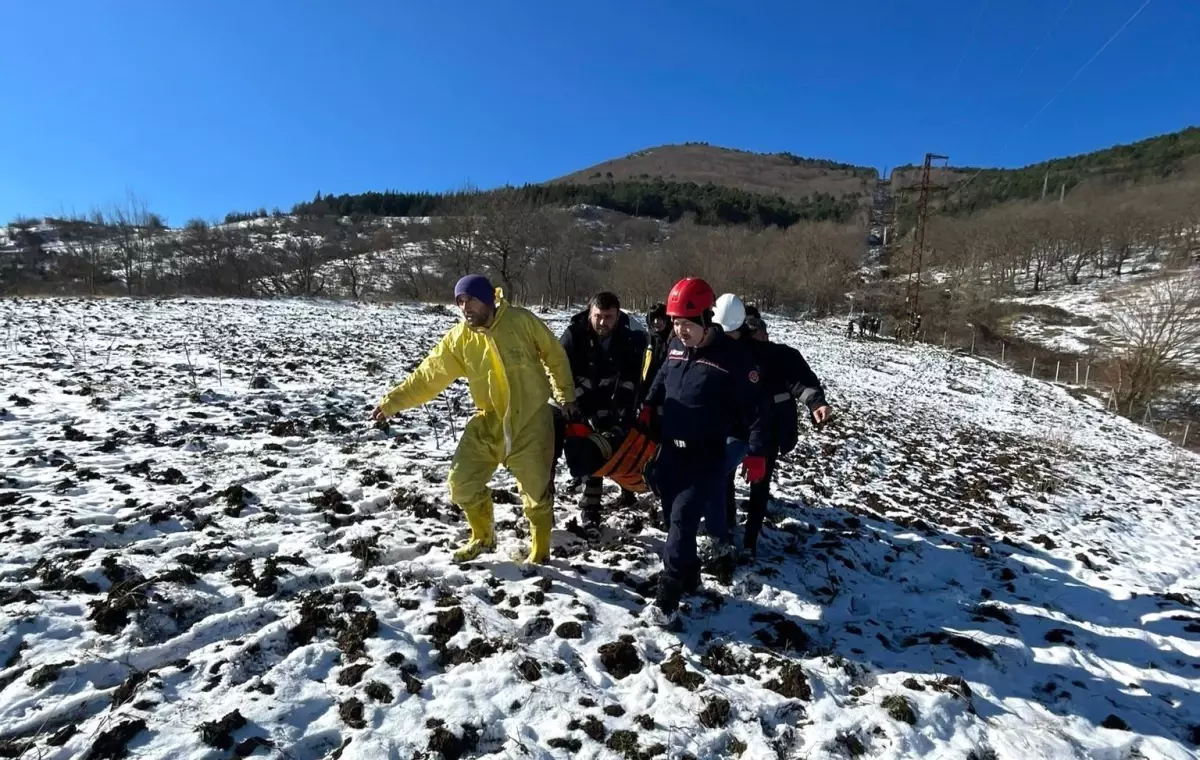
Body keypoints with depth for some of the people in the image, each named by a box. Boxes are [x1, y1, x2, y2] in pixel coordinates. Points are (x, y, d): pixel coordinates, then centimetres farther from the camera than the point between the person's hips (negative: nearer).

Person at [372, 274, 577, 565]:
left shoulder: (521, 320, -13)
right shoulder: (458, 339, -6)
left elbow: (554, 355, -1)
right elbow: (427, 376, -3)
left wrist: (566, 395, 5)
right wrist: (391, 403, -7)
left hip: (531, 421, -3)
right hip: (489, 421, 3)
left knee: (537, 490, 5)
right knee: (462, 482, 4)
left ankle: (540, 551, 29)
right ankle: (483, 537, 32)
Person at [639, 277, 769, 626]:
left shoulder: (730, 357, -15)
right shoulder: (675, 347, 3)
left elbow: (755, 407, -10)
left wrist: (757, 452, -12)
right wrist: (648, 408, 16)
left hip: (705, 456, -6)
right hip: (670, 448, 6)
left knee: (683, 519, -9)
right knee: (672, 516, 13)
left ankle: (667, 596, 0)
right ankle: (688, 575, 33)